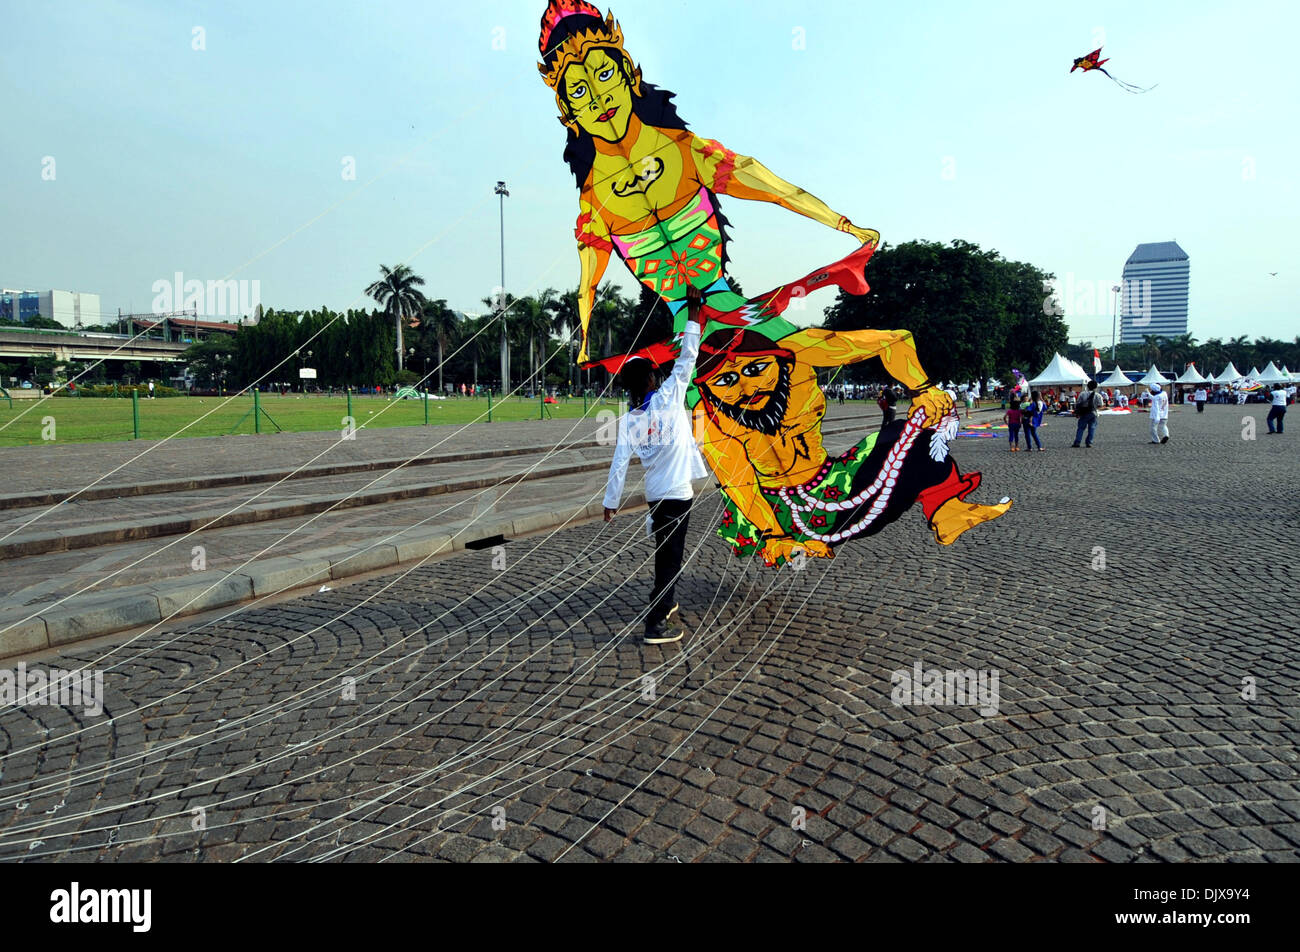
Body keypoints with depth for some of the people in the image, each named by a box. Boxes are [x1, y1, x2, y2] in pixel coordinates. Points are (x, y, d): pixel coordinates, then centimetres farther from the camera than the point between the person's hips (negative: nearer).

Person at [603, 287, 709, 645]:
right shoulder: (668, 397, -11)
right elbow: (686, 359, -7)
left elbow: (620, 462, -4)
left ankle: (663, 603, 38)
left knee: (664, 551, 22)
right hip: (677, 493, -5)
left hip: (655, 493, 5)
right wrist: (694, 313, 0)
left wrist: (610, 501, 2)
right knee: (671, 557, -2)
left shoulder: (627, 420, -1)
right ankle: (656, 624, -1)